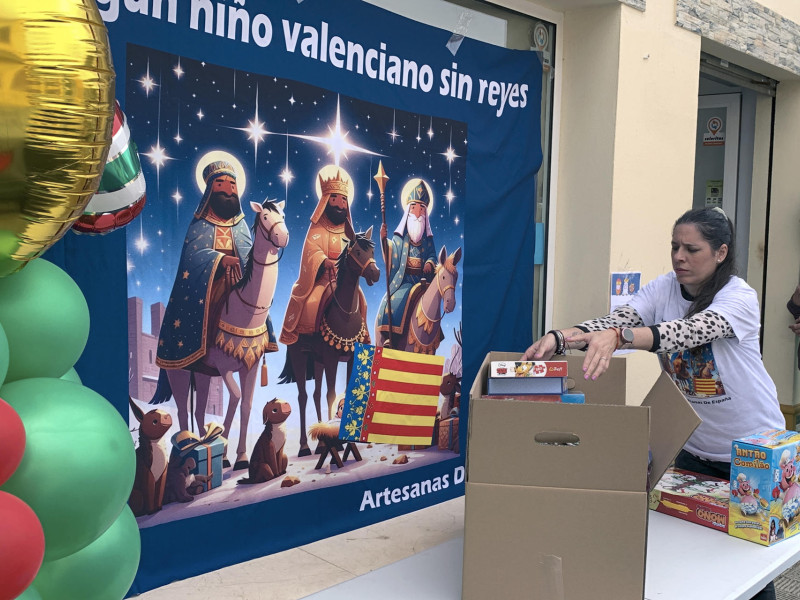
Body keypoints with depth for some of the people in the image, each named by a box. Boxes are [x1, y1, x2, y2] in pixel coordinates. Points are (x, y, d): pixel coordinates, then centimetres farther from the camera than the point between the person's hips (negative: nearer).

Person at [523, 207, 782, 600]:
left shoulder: (740, 297, -21)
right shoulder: (664, 289, -7)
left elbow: (688, 331, -41)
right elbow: (616, 320, -23)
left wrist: (618, 338, -57)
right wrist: (558, 338, -42)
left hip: (752, 448, -4)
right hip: (694, 445, 4)